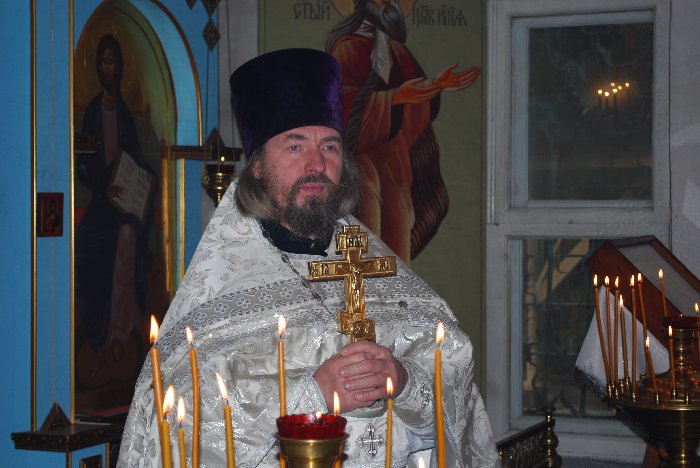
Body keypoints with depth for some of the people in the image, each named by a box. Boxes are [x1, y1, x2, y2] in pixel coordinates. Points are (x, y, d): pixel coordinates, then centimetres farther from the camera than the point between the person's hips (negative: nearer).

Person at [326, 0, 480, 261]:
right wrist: (397, 96, -27)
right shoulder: (350, 46, -8)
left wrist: (436, 85, 10)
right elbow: (345, 100, -19)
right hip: (363, 154, -8)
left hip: (393, 158, 8)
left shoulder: (391, 48, 16)